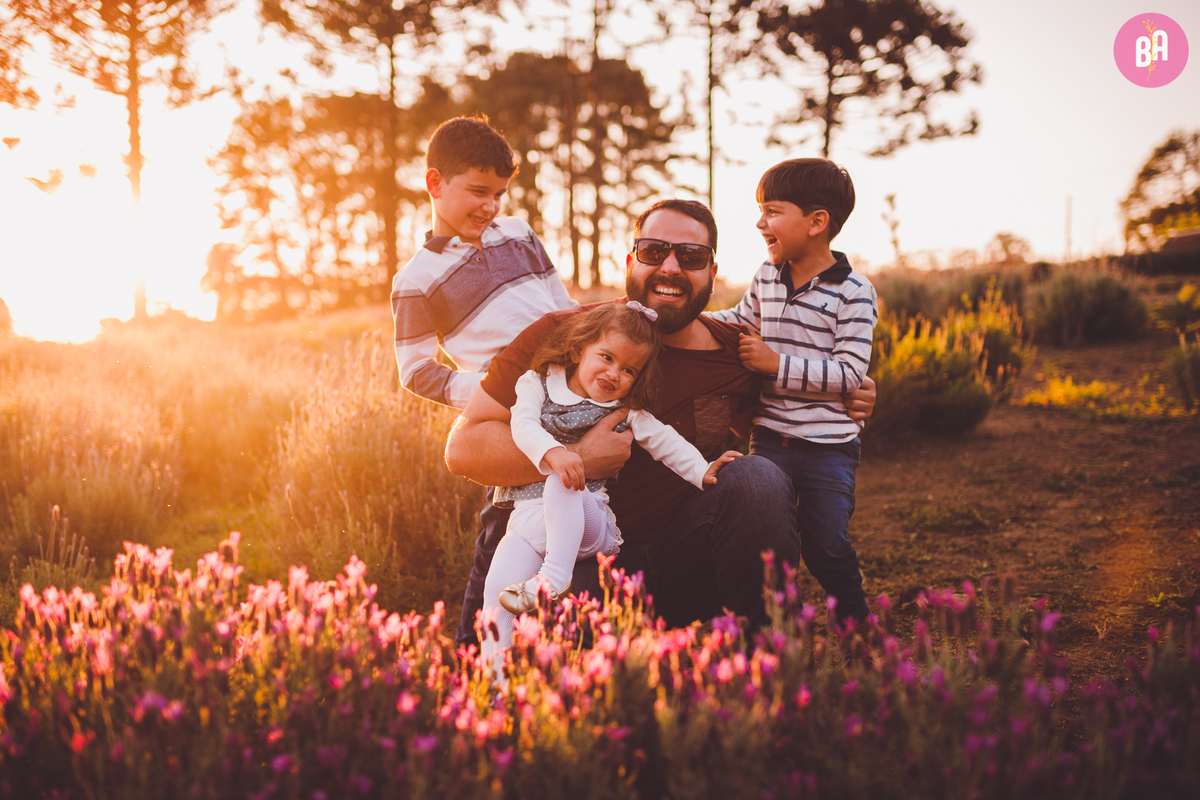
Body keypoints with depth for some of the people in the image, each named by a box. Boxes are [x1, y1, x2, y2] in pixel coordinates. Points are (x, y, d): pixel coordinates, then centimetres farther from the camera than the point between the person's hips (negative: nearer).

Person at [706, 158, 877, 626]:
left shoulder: (853, 293, -13)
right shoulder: (767, 278, 5)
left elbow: (849, 375, -19)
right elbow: (742, 319, 25)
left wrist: (777, 364, -20)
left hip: (829, 447, -5)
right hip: (770, 440, 5)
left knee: (825, 548, 1)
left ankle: (858, 629, 22)